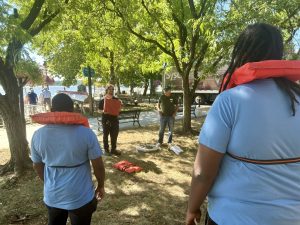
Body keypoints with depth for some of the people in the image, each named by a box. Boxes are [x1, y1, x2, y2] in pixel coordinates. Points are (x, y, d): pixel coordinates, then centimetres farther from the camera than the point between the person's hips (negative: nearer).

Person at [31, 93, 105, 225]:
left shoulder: (38, 135, -9)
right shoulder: (86, 133, -21)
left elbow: (37, 166, 4)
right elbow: (98, 166, -14)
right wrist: (101, 186, 4)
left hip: (52, 196, 4)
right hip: (80, 197, -3)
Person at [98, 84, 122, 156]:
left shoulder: (116, 99, 6)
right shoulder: (102, 100, -4)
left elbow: (118, 108, 12)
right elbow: (100, 109, -2)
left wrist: (120, 105, -8)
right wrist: (103, 111, -22)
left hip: (114, 119, 3)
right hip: (106, 119, -3)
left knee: (114, 134, 8)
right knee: (106, 135, 8)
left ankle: (113, 149, 22)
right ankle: (106, 149, 23)